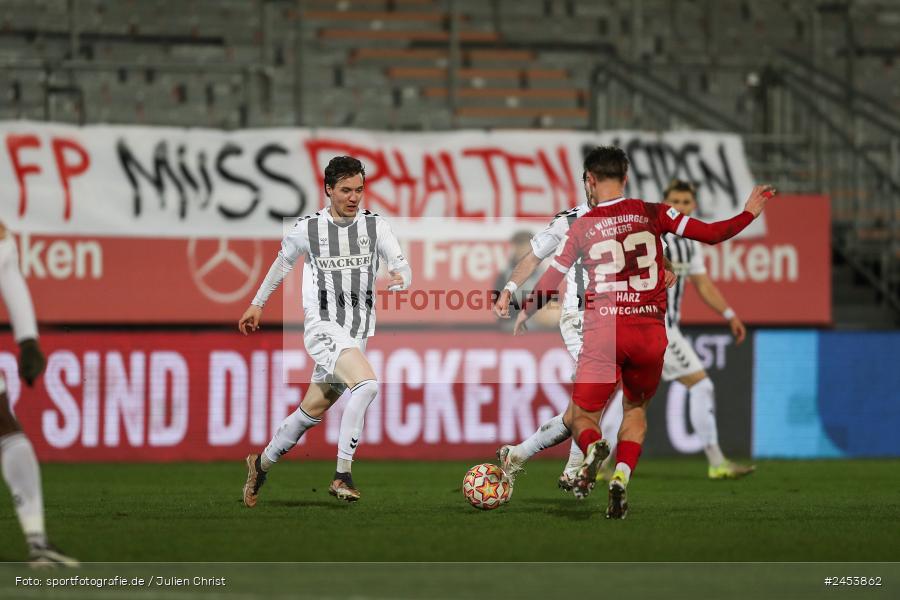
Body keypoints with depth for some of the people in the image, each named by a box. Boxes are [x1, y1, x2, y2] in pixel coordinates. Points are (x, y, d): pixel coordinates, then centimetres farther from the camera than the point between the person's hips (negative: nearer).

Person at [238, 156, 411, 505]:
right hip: (322, 327, -4)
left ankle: (262, 465, 34)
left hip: (358, 331, 4)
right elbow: (283, 262, 16)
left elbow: (402, 266, -4)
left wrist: (401, 279, -29)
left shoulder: (375, 226, 2)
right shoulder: (307, 228, -2)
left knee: (312, 411, 12)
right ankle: (342, 476, -24)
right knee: (366, 384, -28)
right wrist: (257, 304, 27)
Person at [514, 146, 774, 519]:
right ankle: (621, 477, 1)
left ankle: (593, 446, -28)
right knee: (635, 408, 25)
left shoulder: (583, 227, 3)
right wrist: (750, 213, 16)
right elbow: (711, 234, 1)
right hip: (650, 332, 2)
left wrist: (526, 313, 30)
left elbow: (550, 282, 12)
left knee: (579, 417, 9)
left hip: (603, 332, -2)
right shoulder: (653, 214, 3)